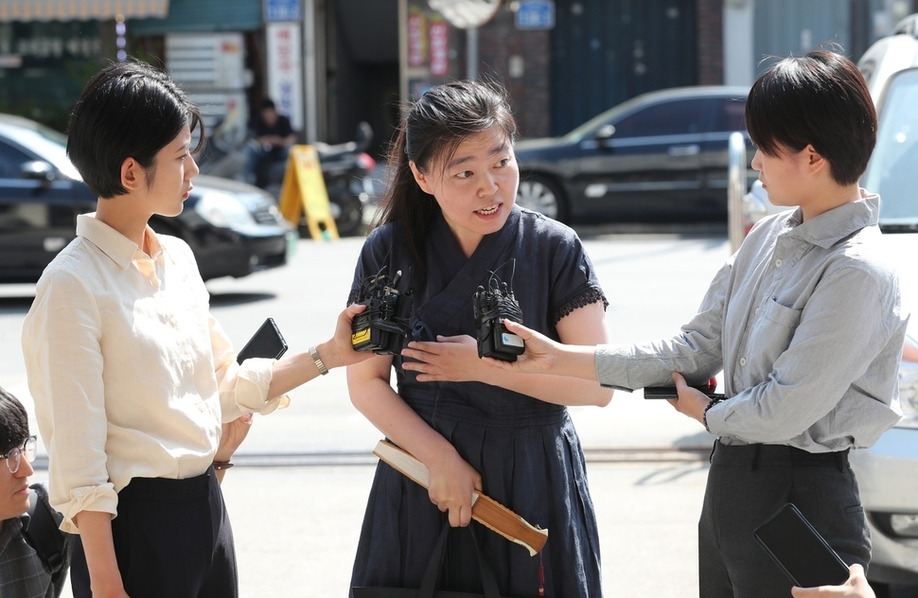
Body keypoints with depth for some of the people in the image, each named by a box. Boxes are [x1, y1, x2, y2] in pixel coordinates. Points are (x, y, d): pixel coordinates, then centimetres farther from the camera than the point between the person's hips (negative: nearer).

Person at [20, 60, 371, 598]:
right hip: (133, 526, -8)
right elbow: (78, 462, -17)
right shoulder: (73, 286, -15)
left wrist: (327, 356, 5)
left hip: (205, 507, 8)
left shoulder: (177, 258, 9)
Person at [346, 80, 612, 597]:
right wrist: (441, 458, -13)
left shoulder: (554, 249, -7)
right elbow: (367, 383, -2)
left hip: (534, 484, -1)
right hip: (423, 479, 1)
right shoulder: (389, 253, -3)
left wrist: (487, 367, -16)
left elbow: (597, 384, -9)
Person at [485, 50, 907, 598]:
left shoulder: (857, 273, -20)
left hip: (801, 499, -8)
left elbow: (784, 410, -20)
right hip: (732, 483, 8)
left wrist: (707, 412, 0)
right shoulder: (771, 238, 8)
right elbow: (698, 347, 9)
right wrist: (560, 359, 4)